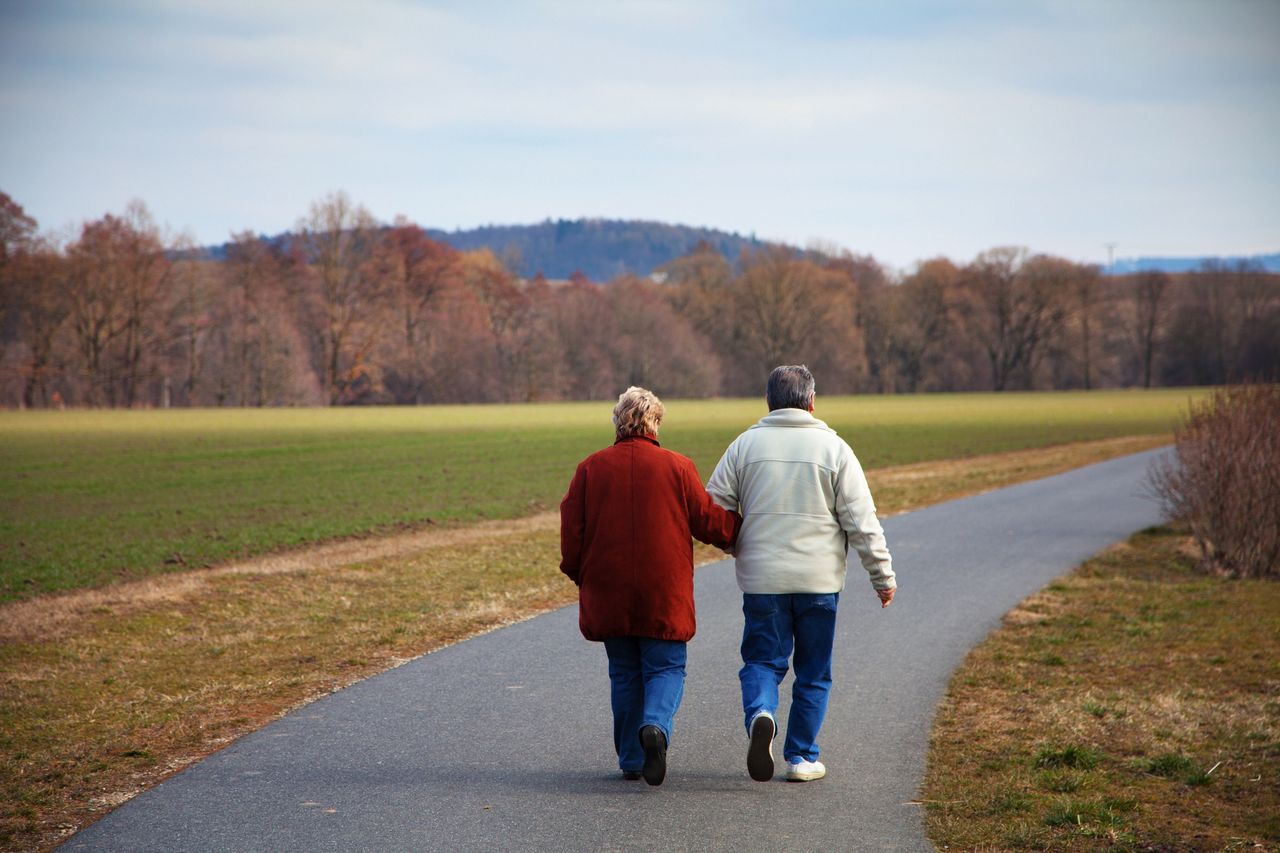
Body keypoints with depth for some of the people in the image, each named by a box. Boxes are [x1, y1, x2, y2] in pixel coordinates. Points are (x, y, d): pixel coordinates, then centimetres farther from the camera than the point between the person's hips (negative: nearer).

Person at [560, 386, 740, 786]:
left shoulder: (591, 468, 2)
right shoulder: (678, 467, -4)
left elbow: (572, 530, 1)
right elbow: (710, 522, -3)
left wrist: (580, 574, 16)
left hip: (608, 594, 2)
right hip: (663, 595, -2)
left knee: (624, 674, 14)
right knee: (665, 668, 6)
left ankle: (631, 760, 14)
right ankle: (656, 726, -22)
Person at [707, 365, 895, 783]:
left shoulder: (746, 444, 2)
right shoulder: (833, 447, -1)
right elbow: (861, 520, -4)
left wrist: (738, 547, 20)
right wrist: (882, 575, 3)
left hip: (761, 579, 0)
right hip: (819, 579, 0)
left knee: (762, 660, 8)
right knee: (813, 671, 12)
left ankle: (760, 714, -21)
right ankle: (801, 756, 12)